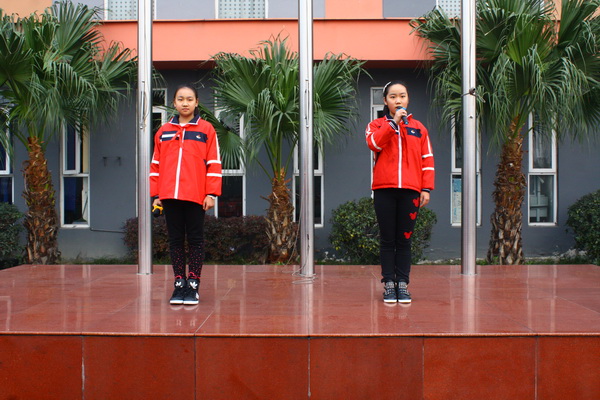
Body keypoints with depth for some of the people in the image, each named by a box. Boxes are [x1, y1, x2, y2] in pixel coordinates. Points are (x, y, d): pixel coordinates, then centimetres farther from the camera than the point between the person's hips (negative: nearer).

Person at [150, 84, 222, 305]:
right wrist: (155, 194, 6)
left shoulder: (206, 129, 4)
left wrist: (211, 193, -7)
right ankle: (179, 284, 14)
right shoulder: (163, 131, 12)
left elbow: (214, 163, 0)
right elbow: (156, 164, 12)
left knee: (195, 239, 3)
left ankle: (193, 285, 8)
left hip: (196, 196, -3)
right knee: (175, 239, 7)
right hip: (170, 195, 3)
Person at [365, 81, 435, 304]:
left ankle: (403, 284, 9)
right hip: (384, 190, -1)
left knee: (404, 240, 4)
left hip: (410, 191, 1)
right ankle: (389, 284, 8)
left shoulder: (418, 128, 14)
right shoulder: (377, 125, 11)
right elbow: (374, 143, -12)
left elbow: (427, 159, 9)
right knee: (388, 240, 3)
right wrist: (394, 122, -14)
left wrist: (426, 188, 0)